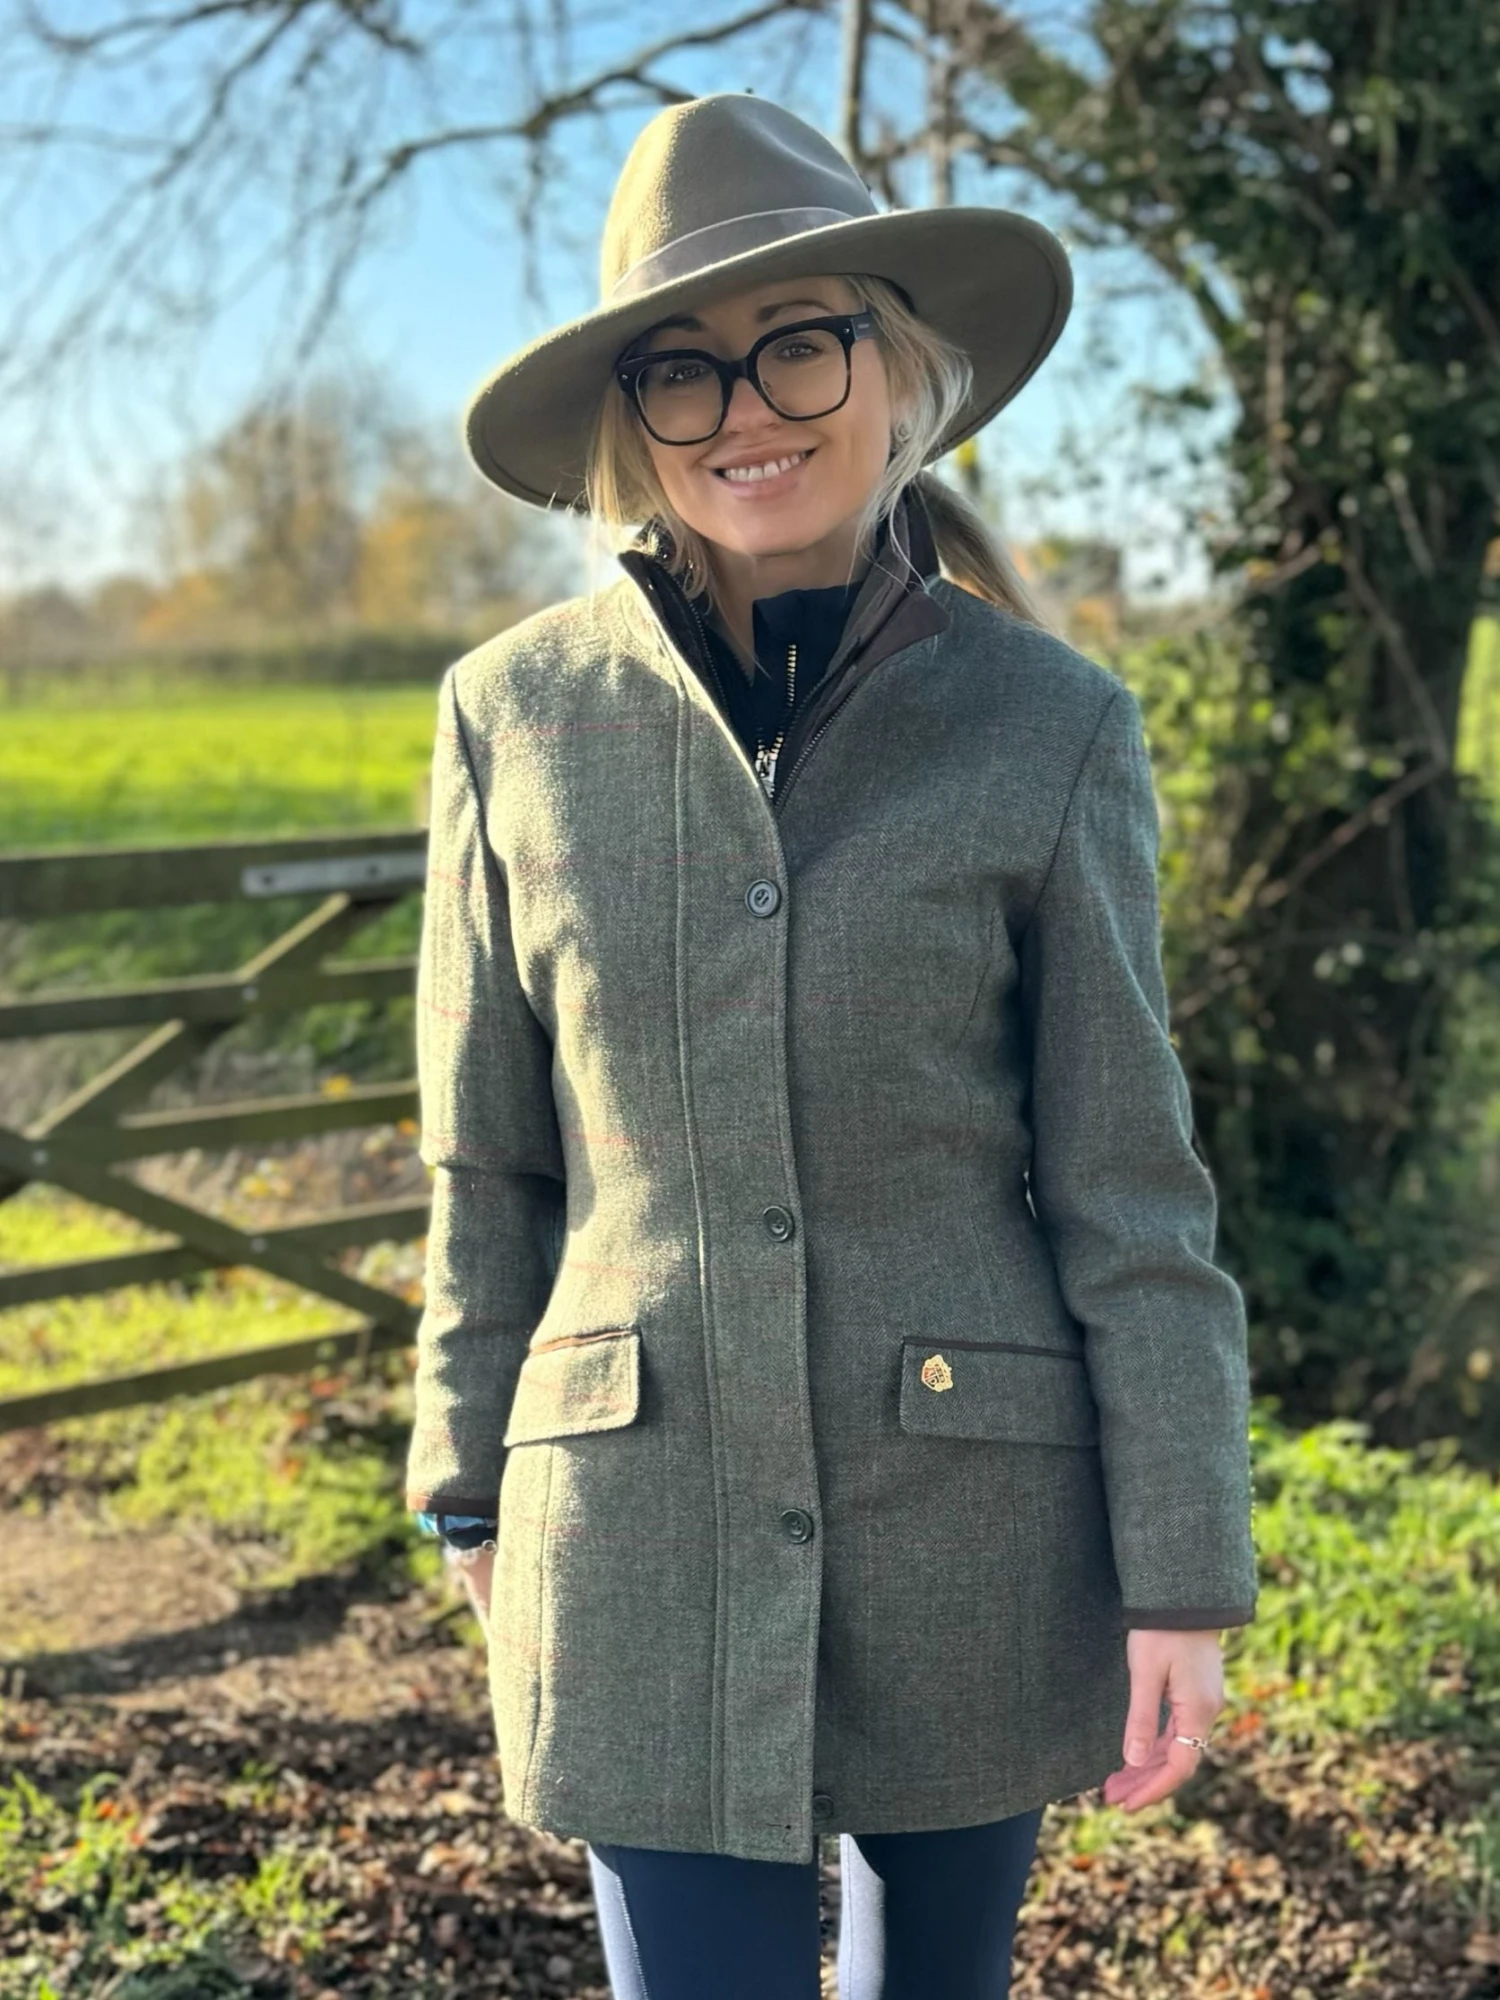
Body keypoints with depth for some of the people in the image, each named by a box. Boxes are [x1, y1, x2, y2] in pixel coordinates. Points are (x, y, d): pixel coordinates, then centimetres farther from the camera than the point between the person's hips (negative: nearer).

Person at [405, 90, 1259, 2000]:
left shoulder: (1050, 724, -6)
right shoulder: (519, 713, -3)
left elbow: (1130, 1181, -5)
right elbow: (488, 1159, 4)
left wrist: (1185, 1571, -5)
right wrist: (475, 1499, 8)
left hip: (976, 1523, 0)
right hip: (646, 1531, 0)